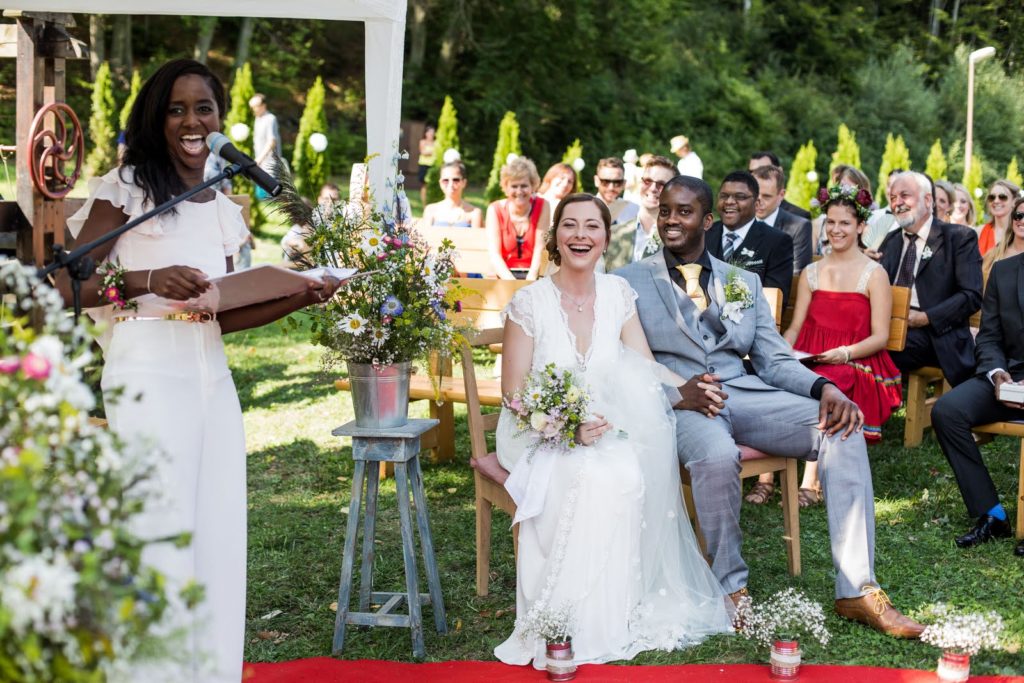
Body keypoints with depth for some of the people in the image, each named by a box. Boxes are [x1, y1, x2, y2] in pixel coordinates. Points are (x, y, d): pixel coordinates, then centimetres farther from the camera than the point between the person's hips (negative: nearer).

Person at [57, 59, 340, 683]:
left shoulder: (225, 210, 16)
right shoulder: (128, 188, -2)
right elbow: (66, 286, -8)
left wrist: (300, 298, 5)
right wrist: (147, 280, -21)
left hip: (212, 378, 6)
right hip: (149, 373, -6)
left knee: (219, 533, 8)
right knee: (160, 531, -7)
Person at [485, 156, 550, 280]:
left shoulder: (542, 207, -1)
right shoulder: (495, 210, -1)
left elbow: (540, 248, -6)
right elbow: (494, 253, -9)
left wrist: (531, 278, -21)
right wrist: (511, 281, -24)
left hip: (534, 276, 0)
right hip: (505, 276, 0)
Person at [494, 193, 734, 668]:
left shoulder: (618, 294, 6)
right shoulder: (530, 303, -5)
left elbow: (646, 374, 4)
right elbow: (514, 391, -6)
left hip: (609, 432, 3)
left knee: (629, 474, -30)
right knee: (591, 477, -34)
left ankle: (610, 619, -18)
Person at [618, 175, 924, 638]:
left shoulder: (745, 282, 20)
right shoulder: (630, 282, 8)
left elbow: (775, 361, 13)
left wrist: (824, 388, -8)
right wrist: (675, 393, -19)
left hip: (746, 394, 4)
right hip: (676, 403, -4)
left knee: (843, 431, -21)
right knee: (717, 456, -39)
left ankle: (856, 590, -19)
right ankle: (731, 588, -16)